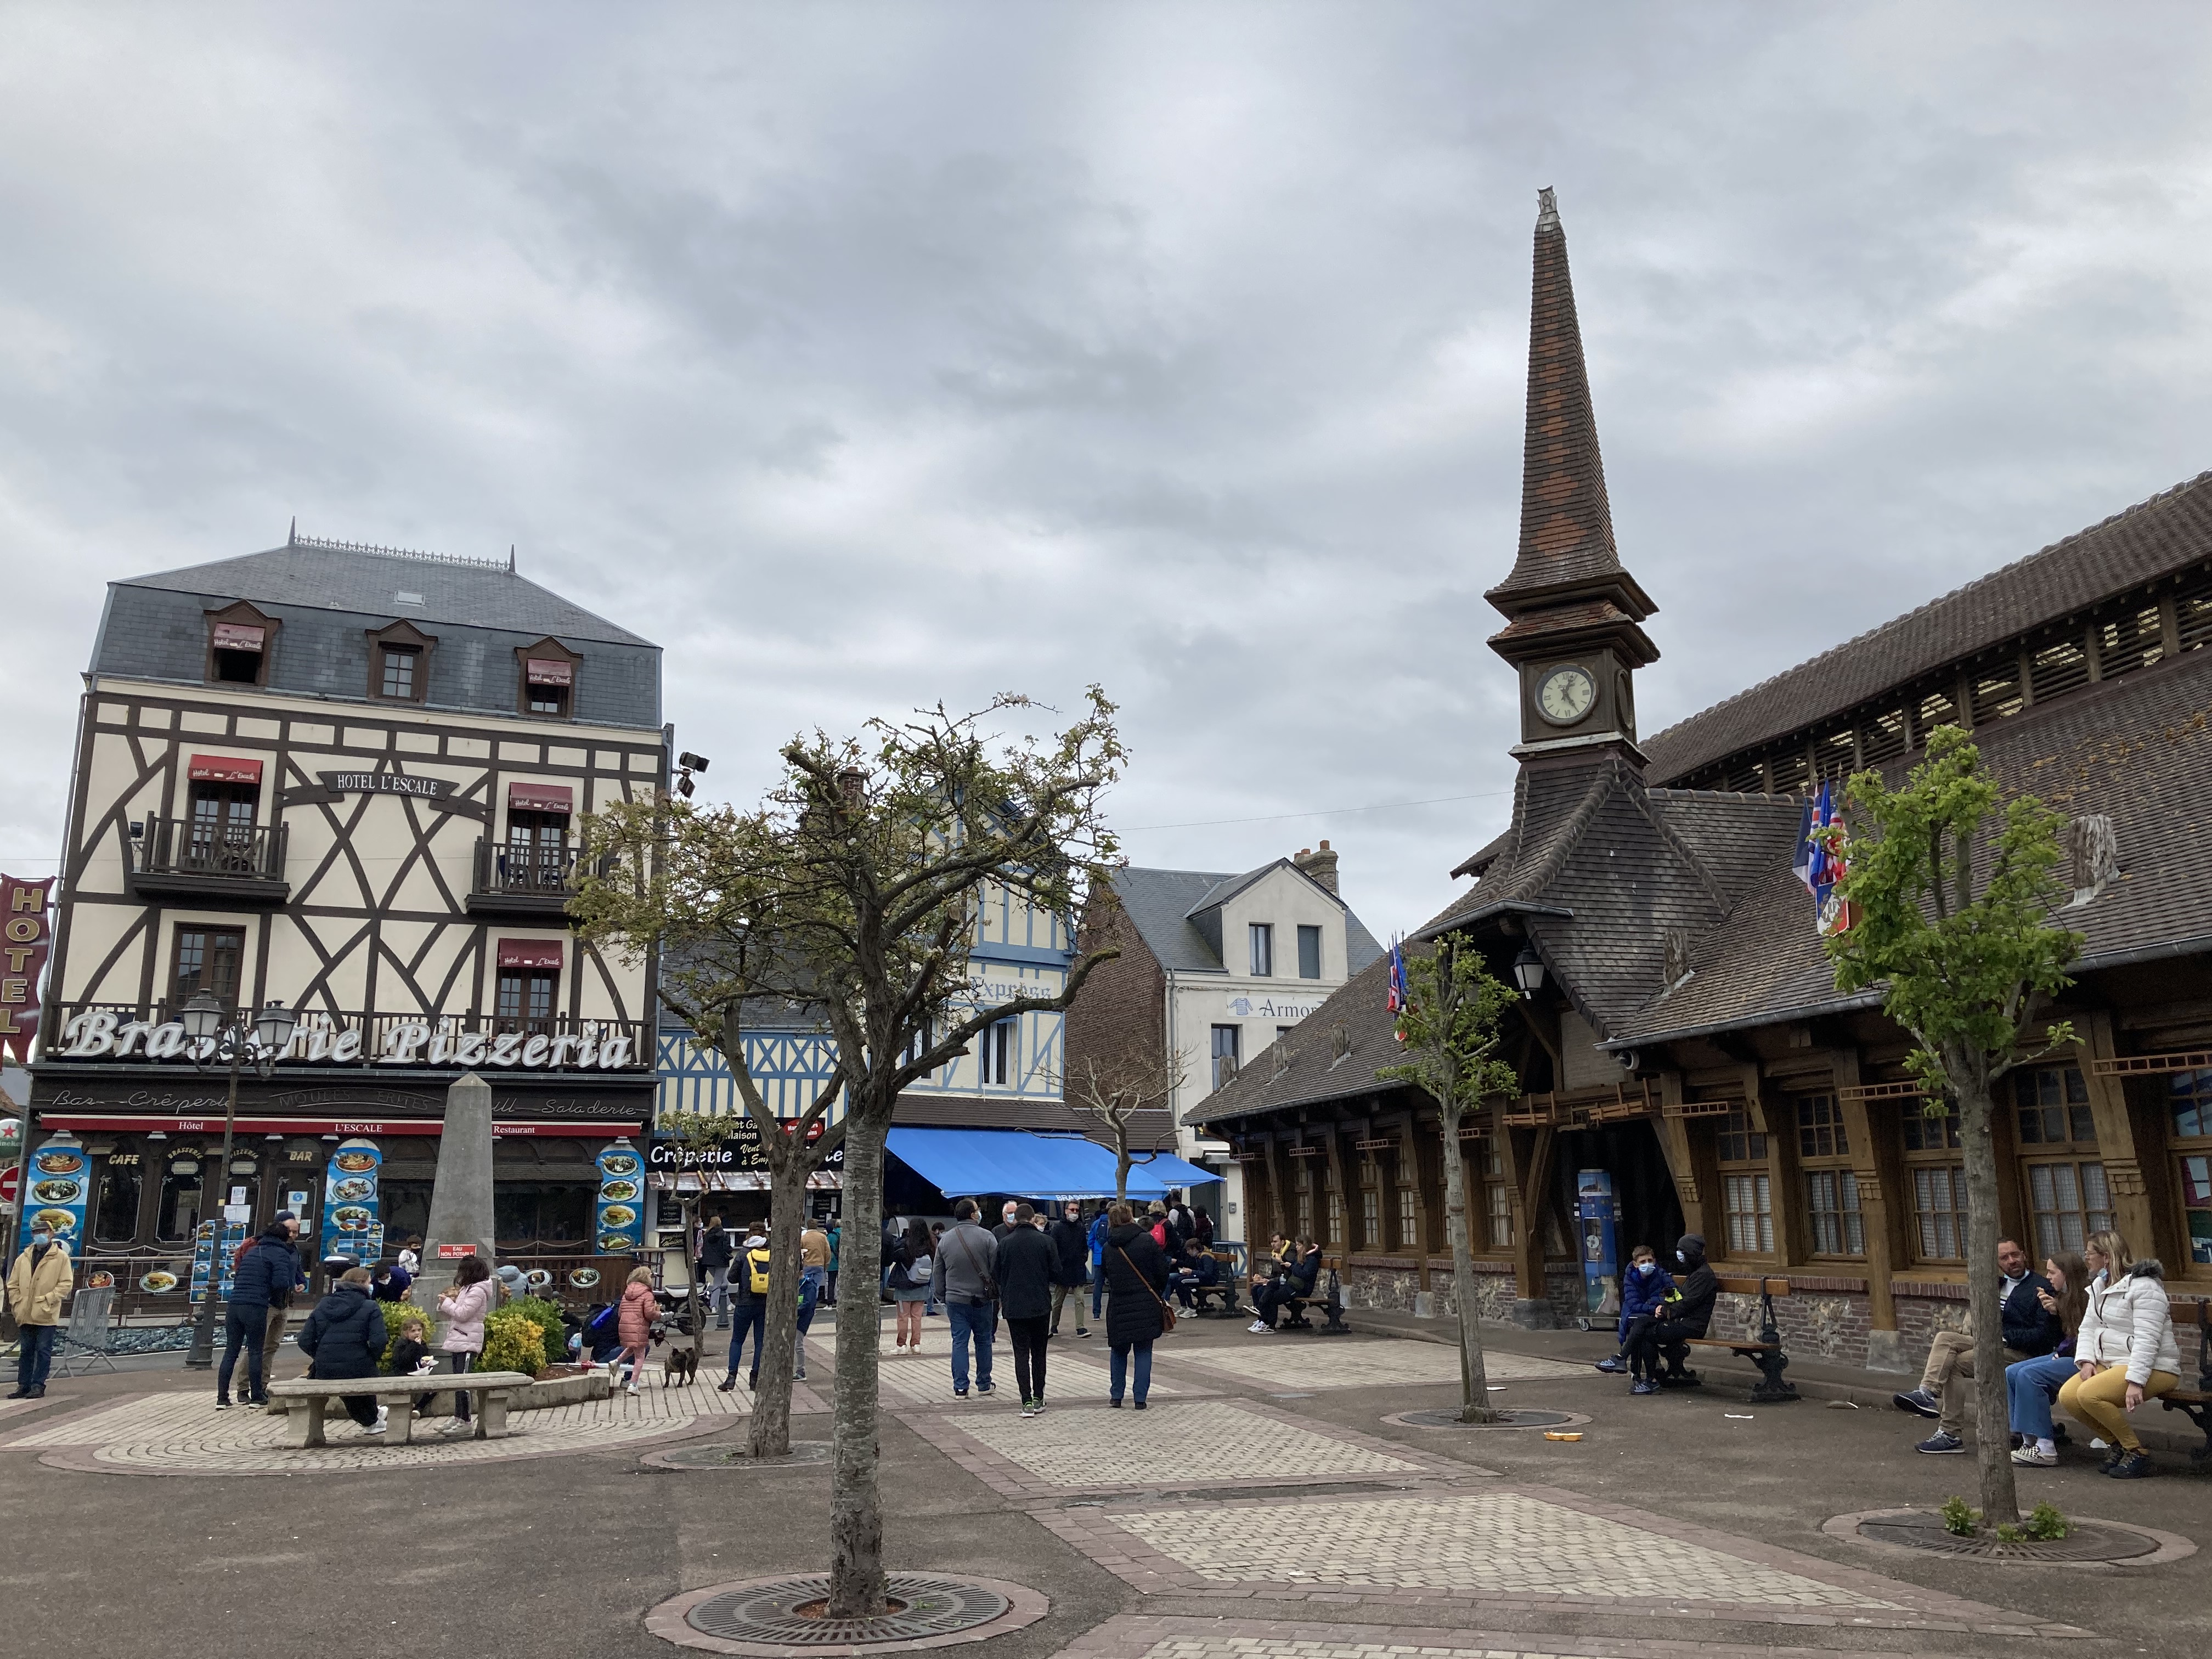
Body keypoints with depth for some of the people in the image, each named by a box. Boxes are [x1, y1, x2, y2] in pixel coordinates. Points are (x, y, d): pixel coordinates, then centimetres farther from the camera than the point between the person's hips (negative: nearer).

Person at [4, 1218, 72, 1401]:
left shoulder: (61, 1257, -2)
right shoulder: (24, 1257, 11)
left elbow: (66, 1284, -6)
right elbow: (13, 1284, 15)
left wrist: (48, 1300, -13)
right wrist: (17, 1304, 2)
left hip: (46, 1315, -5)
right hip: (25, 1315, 5)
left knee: (43, 1351, -2)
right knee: (26, 1351, 10)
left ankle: (38, 1386, 3)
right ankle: (24, 1385, 17)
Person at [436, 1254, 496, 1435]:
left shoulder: (477, 1291, -13)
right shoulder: (467, 1289, 19)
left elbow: (462, 1314, -19)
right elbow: (455, 1313, 22)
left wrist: (447, 1302, -7)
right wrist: (447, 1302, 4)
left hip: (467, 1343, -10)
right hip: (458, 1342, 10)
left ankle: (465, 1421, -7)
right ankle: (458, 1418, 19)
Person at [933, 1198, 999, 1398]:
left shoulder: (945, 1240, 3)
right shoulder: (986, 1238, -9)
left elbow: (937, 1274, 9)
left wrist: (943, 1298, 17)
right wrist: (997, 1296, 2)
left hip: (955, 1300, 2)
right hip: (982, 1299, -2)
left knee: (959, 1343, 5)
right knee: (983, 1341, 12)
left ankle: (960, 1388, 3)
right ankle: (984, 1384, 20)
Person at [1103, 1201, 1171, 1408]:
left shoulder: (1108, 1248, 0)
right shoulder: (1146, 1240, -9)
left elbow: (1106, 1275, 8)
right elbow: (1163, 1271, -5)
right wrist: (1157, 1293, 12)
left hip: (1118, 1306, 2)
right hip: (1145, 1305, -2)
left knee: (1119, 1351, 16)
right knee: (1143, 1352, 5)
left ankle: (1116, 1395, 17)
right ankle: (1140, 1398, 3)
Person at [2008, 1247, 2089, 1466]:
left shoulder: (2088, 1296, -14)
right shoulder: (2064, 1297, 16)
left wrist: (2062, 1352, -10)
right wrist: (2054, 1311, 6)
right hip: (2066, 1355, 10)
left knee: (2029, 1375, -25)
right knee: (2011, 1373, -4)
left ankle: (2045, 1448, -20)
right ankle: (2030, 1440, -9)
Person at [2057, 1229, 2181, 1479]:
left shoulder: (2144, 1286, -15)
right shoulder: (2099, 1287, 15)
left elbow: (2147, 1339, -23)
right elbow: (2088, 1327, 12)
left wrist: (2136, 1382, -30)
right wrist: (2086, 1361, -6)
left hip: (2153, 1369, -9)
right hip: (2109, 1363, 9)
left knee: (2089, 1394, -29)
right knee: (2067, 1396, -13)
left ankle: (2137, 1453, -10)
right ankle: (2118, 1445, 6)